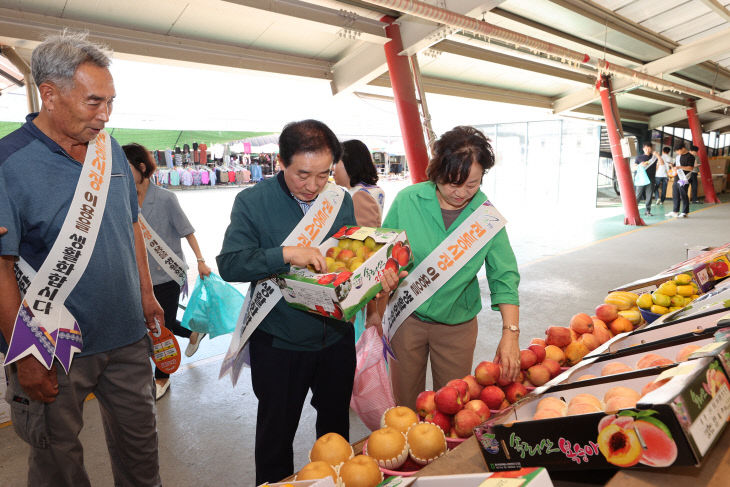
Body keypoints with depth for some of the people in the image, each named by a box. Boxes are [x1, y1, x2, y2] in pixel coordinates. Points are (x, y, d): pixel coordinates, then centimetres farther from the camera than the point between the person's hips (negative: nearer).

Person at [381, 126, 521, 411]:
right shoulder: (407, 201, -12)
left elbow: (503, 276, -6)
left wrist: (511, 332, -15)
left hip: (457, 325, 0)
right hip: (407, 317, 0)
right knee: (405, 401, 16)